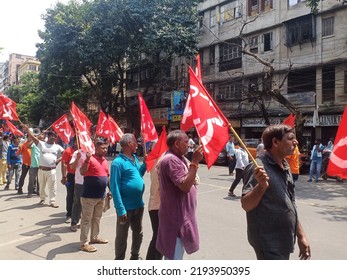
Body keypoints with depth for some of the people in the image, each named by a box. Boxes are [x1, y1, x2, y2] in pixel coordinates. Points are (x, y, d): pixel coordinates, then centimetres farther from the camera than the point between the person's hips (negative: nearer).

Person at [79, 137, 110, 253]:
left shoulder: (105, 161, 11)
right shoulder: (90, 159, -13)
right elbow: (82, 172, -26)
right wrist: (87, 159, -36)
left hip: (101, 196, 8)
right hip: (89, 196, -8)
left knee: (97, 218, 20)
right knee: (86, 219, 2)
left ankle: (95, 237, 34)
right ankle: (84, 243, 10)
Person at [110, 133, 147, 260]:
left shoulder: (135, 157, 6)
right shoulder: (118, 162, -18)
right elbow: (114, 187, -20)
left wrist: (146, 163, 2)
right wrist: (121, 210, -23)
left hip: (138, 204, 8)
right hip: (126, 206, -8)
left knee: (138, 233, 23)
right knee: (122, 236, 9)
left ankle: (135, 257, 43)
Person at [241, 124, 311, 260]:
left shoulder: (285, 167, 9)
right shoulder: (259, 168, -18)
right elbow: (246, 205, -23)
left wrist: (301, 235, 16)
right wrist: (261, 186, -39)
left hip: (284, 241, 9)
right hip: (268, 243, -8)